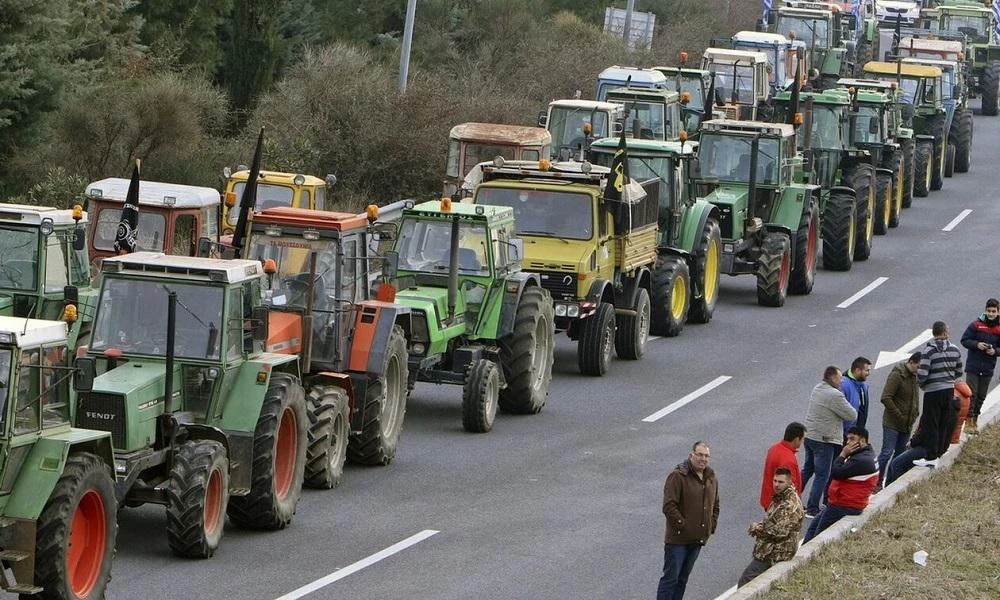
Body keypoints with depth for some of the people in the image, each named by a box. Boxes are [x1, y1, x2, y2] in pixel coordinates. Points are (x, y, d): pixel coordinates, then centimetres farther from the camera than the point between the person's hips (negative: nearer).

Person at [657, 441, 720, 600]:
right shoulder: (678, 476, -13)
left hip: (697, 539, 7)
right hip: (678, 539, -7)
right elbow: (669, 506, -18)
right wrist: (683, 526, -18)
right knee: (671, 577, -6)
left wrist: (711, 527, 11)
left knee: (682, 579, 14)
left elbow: (715, 506, 23)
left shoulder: (711, 478, 11)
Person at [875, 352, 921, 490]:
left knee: (900, 454, 10)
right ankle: (878, 482, -3)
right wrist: (899, 415, -18)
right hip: (892, 423, -8)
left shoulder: (914, 377, 10)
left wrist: (914, 415, 9)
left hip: (907, 425, 8)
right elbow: (886, 398, -20)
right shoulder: (896, 375, -15)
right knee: (887, 453, -9)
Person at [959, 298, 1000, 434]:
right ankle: (969, 421, 0)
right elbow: (964, 340, -2)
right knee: (971, 394, -5)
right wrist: (977, 344, -18)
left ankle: (975, 419, 21)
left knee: (981, 396, 10)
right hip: (973, 366, -3)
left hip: (988, 368, 3)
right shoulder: (976, 325, -5)